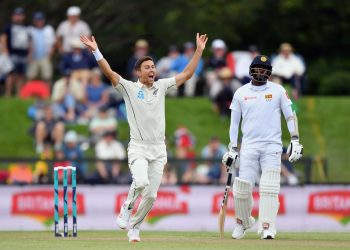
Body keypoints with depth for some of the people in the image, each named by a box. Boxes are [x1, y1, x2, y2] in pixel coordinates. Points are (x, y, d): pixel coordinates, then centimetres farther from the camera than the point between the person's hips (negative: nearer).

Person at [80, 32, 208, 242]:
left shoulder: (162, 87, 10)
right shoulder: (129, 88, 0)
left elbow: (187, 74, 10)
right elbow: (110, 73, -13)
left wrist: (199, 50, 6)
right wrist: (96, 51, -24)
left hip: (158, 149, 4)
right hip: (138, 148, -4)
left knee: (151, 195, 1)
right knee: (141, 181, -29)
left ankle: (134, 227, 20)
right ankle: (127, 207, -1)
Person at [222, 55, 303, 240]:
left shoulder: (278, 91, 4)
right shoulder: (241, 93, 7)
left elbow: (290, 115, 5)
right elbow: (234, 122, 10)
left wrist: (295, 140, -5)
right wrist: (232, 149, 5)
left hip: (272, 146, -1)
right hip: (249, 146, 1)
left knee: (269, 189, -11)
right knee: (242, 188, -5)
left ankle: (267, 228, -11)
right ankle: (242, 222, 18)